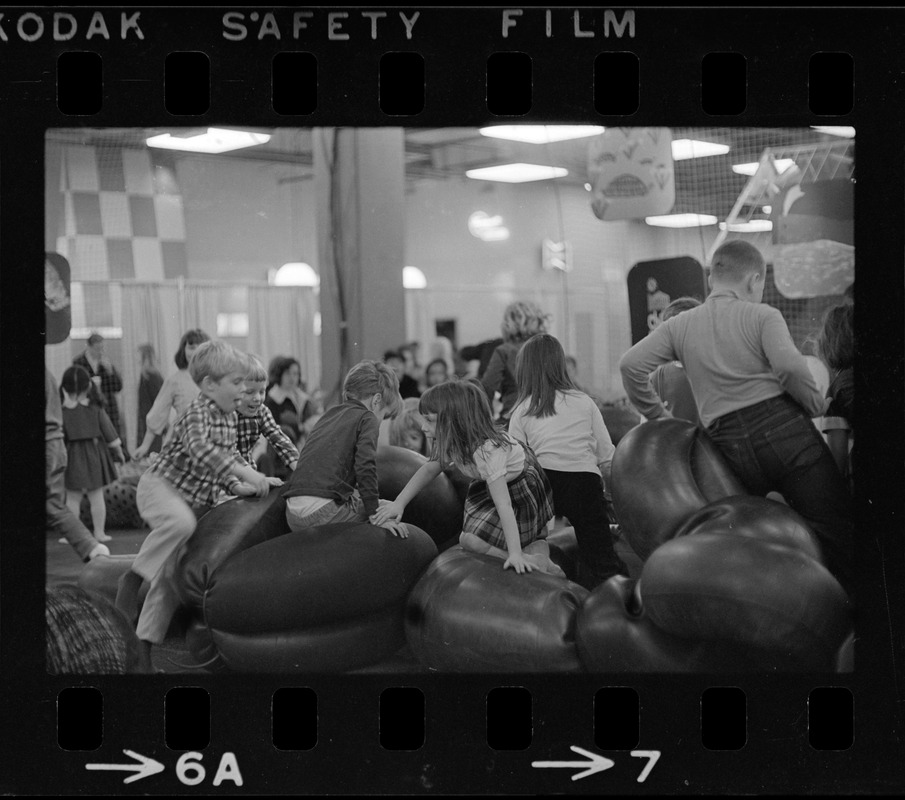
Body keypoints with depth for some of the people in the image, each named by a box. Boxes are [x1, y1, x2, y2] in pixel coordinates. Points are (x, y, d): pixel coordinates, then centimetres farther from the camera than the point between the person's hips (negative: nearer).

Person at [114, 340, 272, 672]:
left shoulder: (230, 416, 8)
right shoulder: (198, 411, -19)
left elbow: (229, 455, 22)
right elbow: (200, 449, -37)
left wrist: (243, 485, 9)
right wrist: (243, 471, -40)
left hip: (195, 500, 8)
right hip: (160, 485, -8)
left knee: (171, 573, 4)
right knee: (181, 521, -41)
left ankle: (145, 642, 12)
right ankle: (135, 577, -23)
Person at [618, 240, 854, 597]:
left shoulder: (680, 326, 14)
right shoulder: (761, 315, 3)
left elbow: (631, 365, 3)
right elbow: (789, 366, -14)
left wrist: (655, 414, 15)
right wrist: (815, 404, 2)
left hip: (728, 444, 4)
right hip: (783, 427, -4)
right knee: (836, 530, -4)